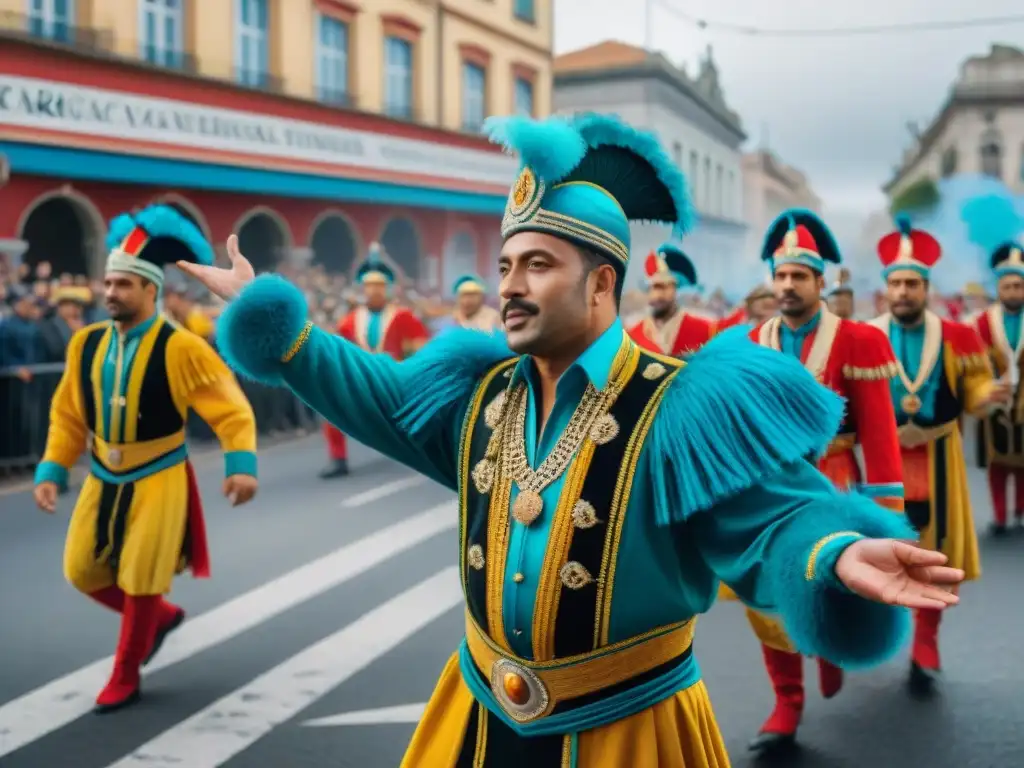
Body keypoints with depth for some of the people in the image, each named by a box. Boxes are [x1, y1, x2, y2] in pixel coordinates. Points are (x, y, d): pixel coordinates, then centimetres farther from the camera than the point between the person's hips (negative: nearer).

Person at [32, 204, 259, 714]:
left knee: (140, 583, 1)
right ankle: (163, 616, 35)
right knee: (82, 571, 11)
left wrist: (242, 464, -28)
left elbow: (230, 409, -16)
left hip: (156, 482, -5)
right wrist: (52, 471, 1)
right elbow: (68, 416, 8)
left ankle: (124, 680, 20)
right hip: (102, 481, 6)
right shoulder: (86, 343, -1)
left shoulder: (180, 348, -17)